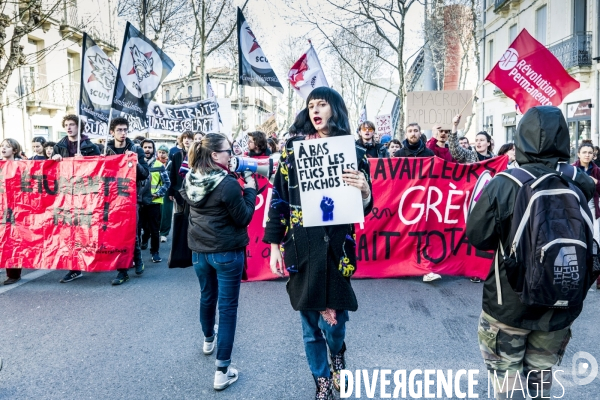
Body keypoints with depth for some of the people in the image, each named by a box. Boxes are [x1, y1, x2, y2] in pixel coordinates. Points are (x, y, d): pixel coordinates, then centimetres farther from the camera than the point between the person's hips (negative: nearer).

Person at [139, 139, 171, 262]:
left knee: (154, 229, 6)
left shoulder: (159, 165, 2)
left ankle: (155, 251, 16)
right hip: (139, 201, 1)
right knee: (137, 227, 6)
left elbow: (167, 182, 2)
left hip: (154, 202, -1)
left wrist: (158, 193, -9)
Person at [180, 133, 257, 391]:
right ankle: (222, 371, 7)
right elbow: (244, 218, -15)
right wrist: (250, 190, -2)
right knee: (227, 307, 2)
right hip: (227, 252, -6)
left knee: (207, 297, 26)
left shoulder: (190, 180, -2)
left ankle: (208, 340, 51)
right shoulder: (228, 184, -22)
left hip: (199, 250, 7)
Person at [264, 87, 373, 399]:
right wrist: (274, 246, 0)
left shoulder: (353, 151, 2)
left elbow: (364, 207, 4)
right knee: (310, 321, 10)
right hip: (300, 245, 1)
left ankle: (337, 353, 39)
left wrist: (364, 190, -19)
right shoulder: (293, 148, 3)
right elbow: (278, 198, 3)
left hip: (336, 245, -1)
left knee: (333, 319, 1)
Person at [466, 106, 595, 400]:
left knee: (507, 375, 15)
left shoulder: (504, 184, -18)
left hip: (510, 302, -3)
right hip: (561, 303, 4)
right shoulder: (582, 184, -9)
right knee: (541, 375, 22)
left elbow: (477, 237, -12)